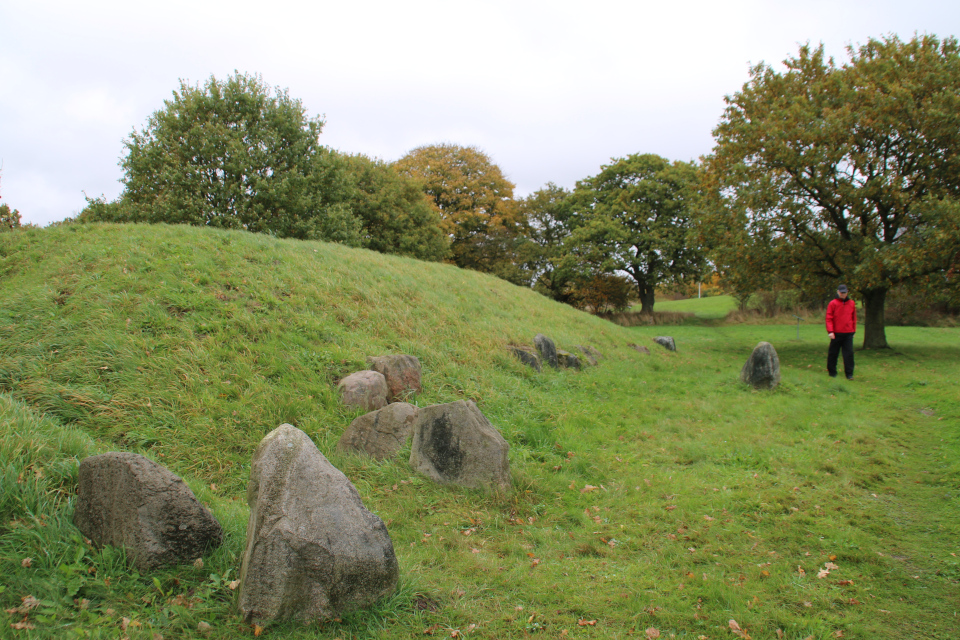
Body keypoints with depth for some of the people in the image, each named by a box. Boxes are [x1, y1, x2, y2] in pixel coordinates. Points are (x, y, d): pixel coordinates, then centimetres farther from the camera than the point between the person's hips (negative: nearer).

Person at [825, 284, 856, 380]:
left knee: (849, 353, -3)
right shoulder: (833, 303, -1)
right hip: (836, 333, -2)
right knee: (833, 353, 5)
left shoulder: (852, 303, 10)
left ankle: (849, 374, 1)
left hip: (848, 333, 2)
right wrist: (830, 331, -11)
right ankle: (832, 372, 18)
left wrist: (853, 330, 13)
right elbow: (829, 318, -3)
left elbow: (854, 318, 17)